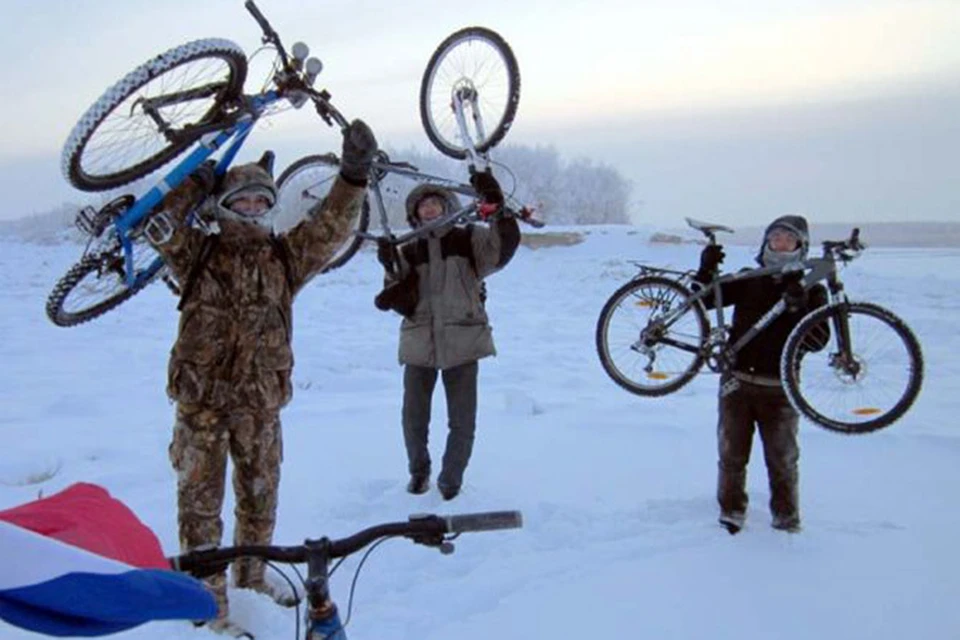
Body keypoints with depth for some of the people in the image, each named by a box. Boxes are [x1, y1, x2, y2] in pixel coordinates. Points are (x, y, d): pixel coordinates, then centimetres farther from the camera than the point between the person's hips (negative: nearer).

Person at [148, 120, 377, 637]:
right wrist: (196, 181, -14)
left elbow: (329, 227, -9)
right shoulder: (200, 254, 1)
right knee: (201, 501, 2)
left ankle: (251, 579, 39)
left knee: (260, 498, 17)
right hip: (201, 399, -3)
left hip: (260, 402, 3)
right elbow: (161, 226, -15)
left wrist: (353, 174, -22)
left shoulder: (286, 257, 5)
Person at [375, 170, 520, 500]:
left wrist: (496, 204, -29)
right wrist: (392, 271, -18)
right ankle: (418, 471, 33)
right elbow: (403, 304, -2)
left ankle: (451, 478, 25)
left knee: (462, 422, 2)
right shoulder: (408, 251, 7)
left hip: (462, 343, -1)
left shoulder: (468, 239, 2)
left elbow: (503, 249, -18)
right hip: (420, 344, 2)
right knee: (413, 419, 7)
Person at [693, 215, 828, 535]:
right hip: (738, 382, 2)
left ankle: (787, 519, 22)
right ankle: (731, 512, 22)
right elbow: (704, 299, 5)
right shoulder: (748, 282, 8)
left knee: (782, 461, 6)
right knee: (732, 455, 7)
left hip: (779, 388, -1)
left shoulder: (810, 290, 2)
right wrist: (707, 269, -12)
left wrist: (800, 308, -26)